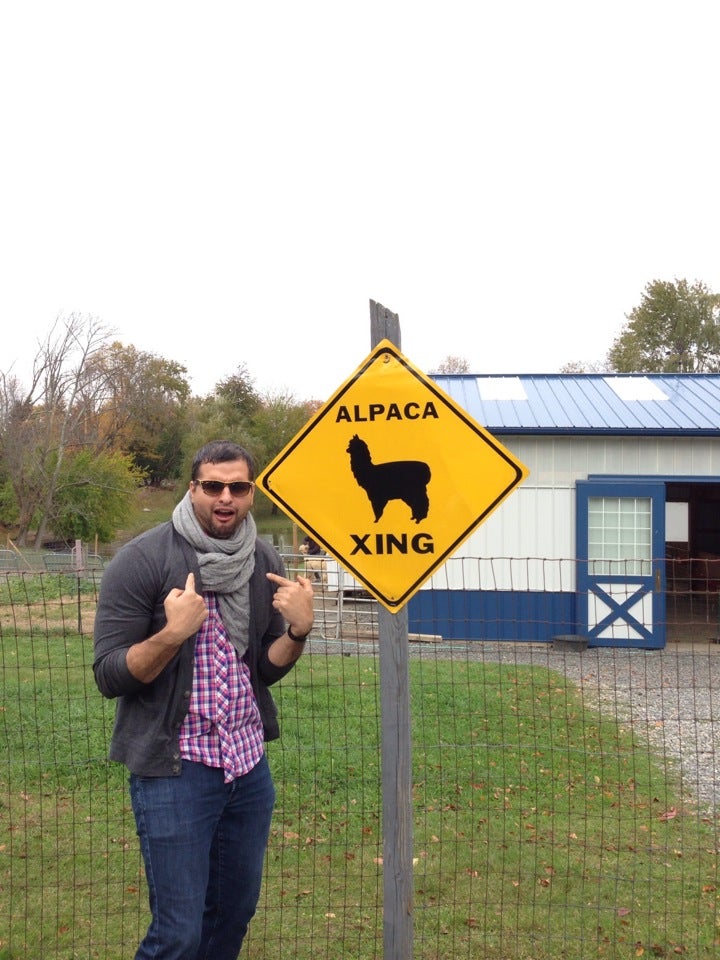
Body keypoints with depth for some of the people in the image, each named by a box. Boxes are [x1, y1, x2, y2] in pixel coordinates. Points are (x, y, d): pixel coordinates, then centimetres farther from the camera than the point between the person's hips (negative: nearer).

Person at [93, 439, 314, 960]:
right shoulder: (143, 560, -12)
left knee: (235, 914, 17)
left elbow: (266, 671, 7)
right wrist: (172, 634, -29)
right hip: (175, 769, -5)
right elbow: (110, 676, -13)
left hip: (250, 764, 5)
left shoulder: (265, 561, 2)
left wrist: (298, 630, -12)